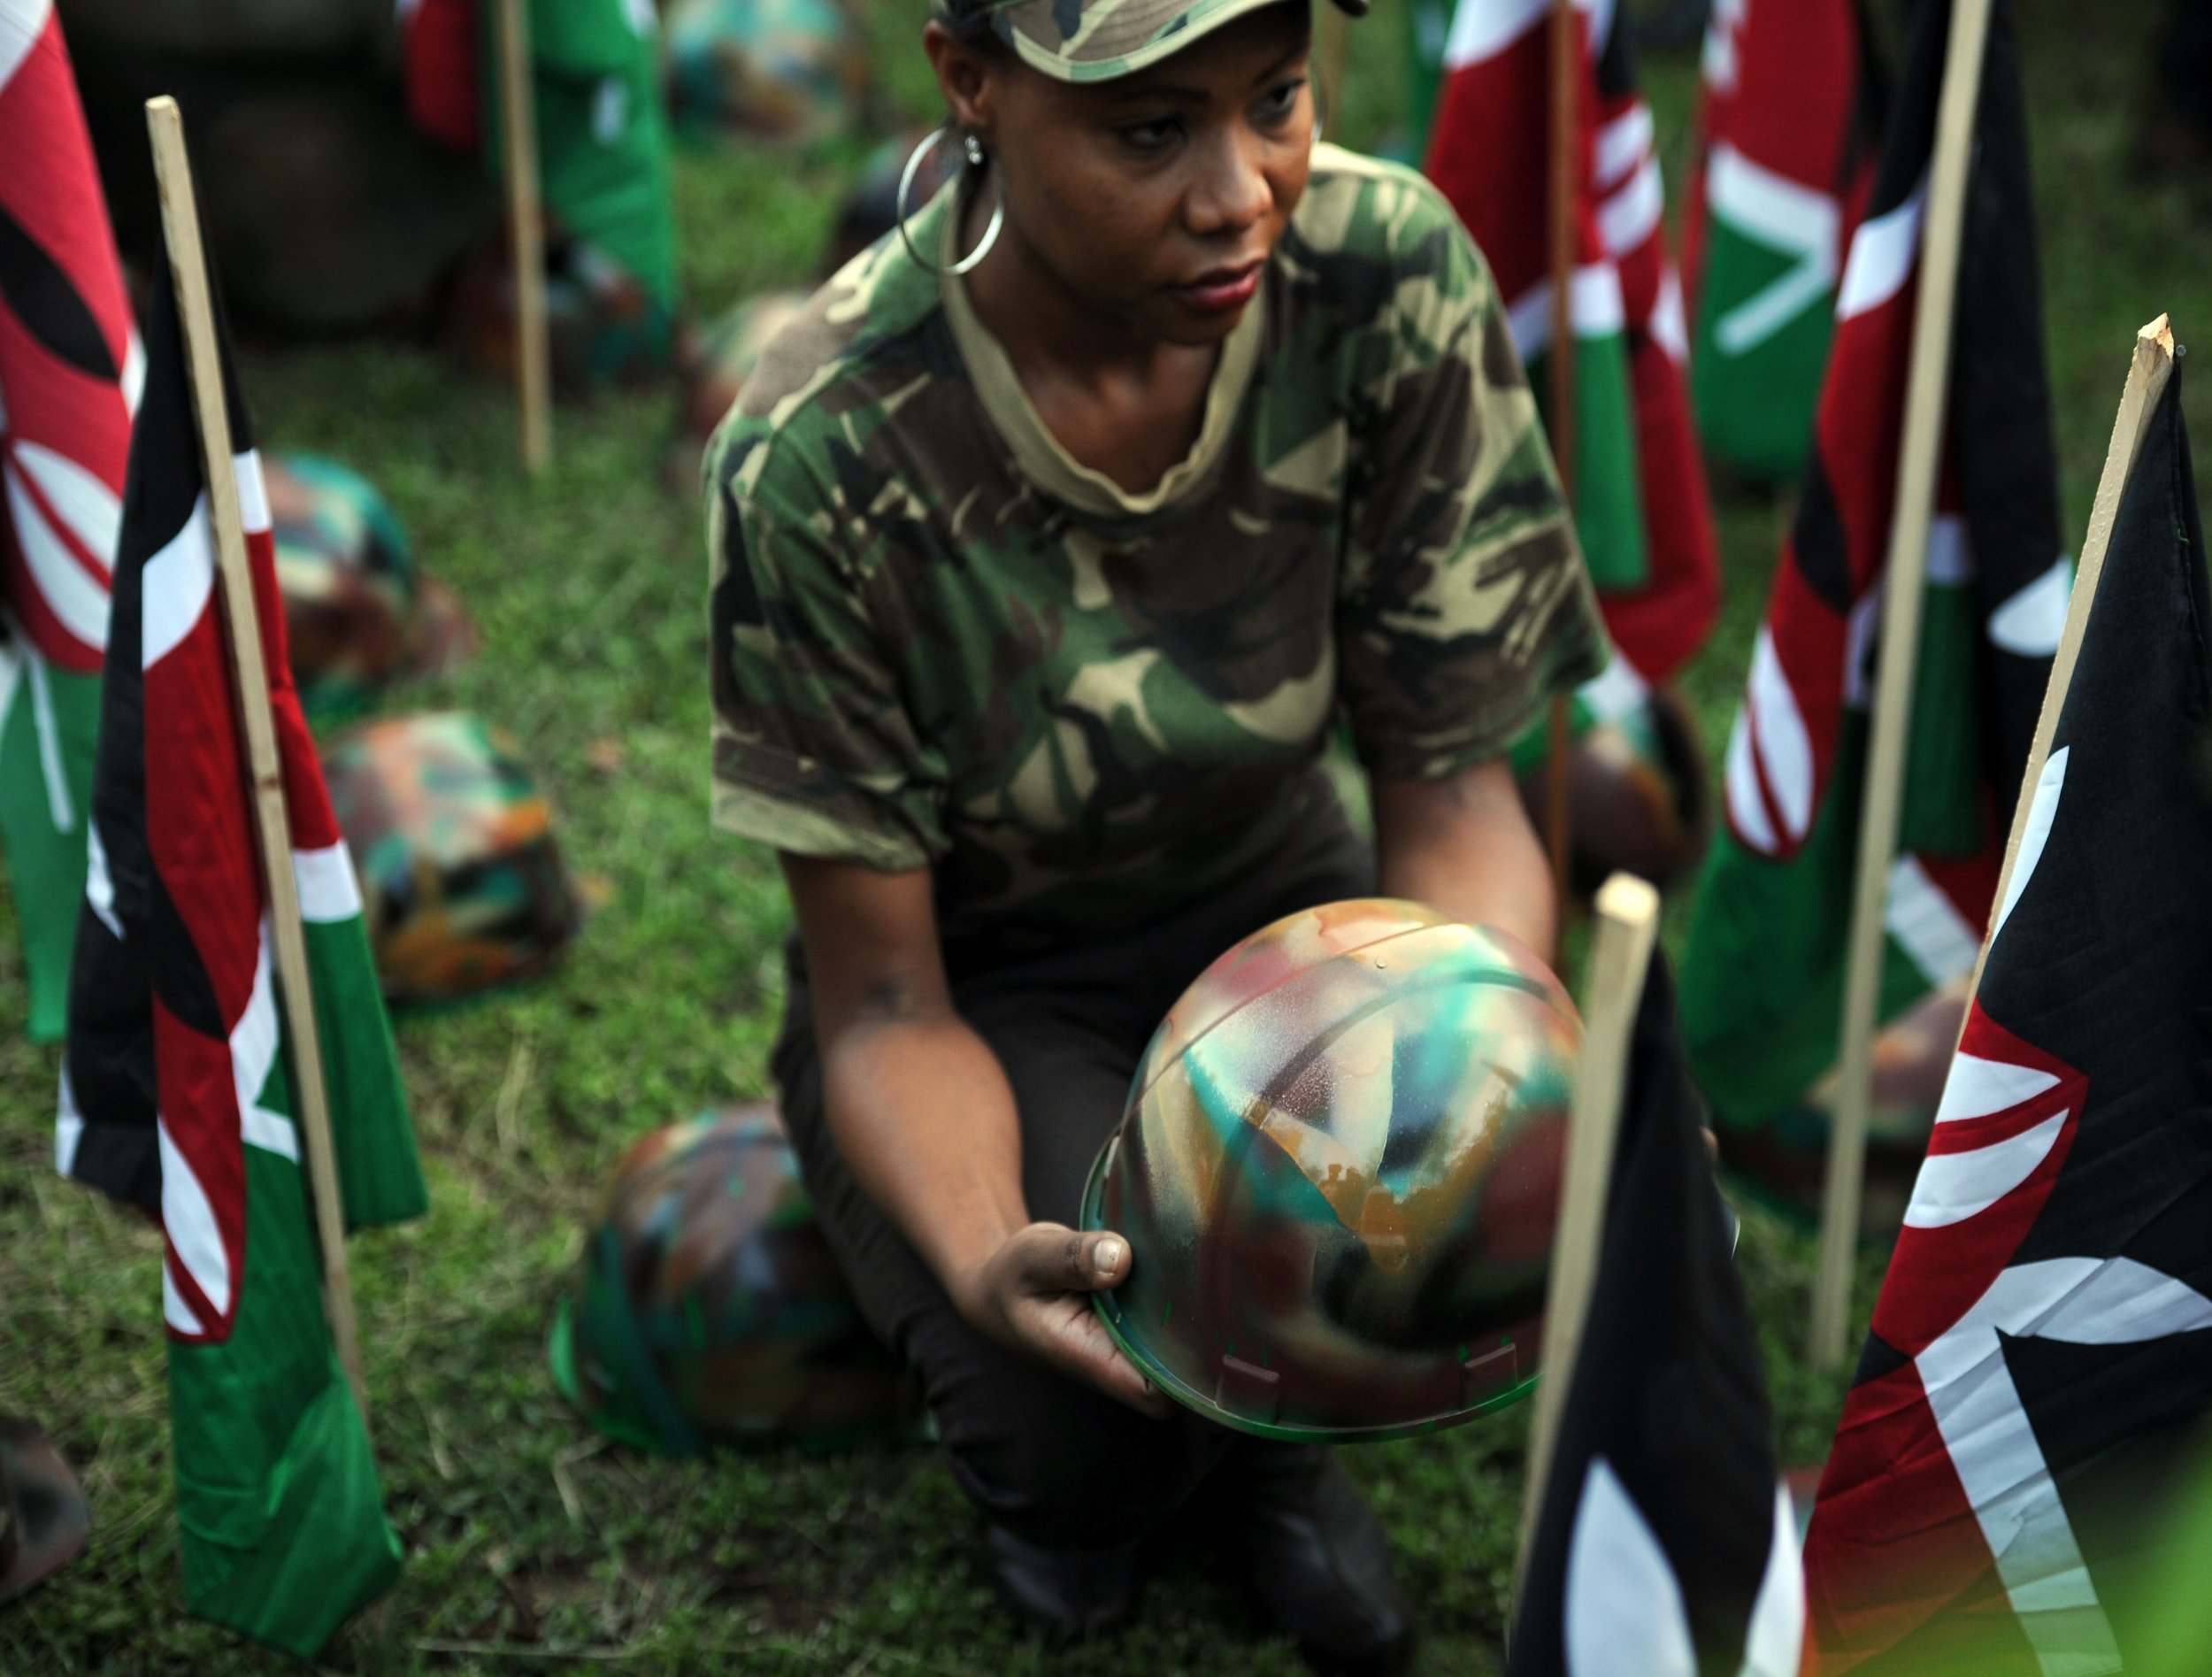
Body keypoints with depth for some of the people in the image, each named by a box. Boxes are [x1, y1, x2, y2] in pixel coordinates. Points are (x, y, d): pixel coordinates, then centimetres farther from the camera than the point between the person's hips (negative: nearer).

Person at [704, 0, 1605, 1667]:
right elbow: (883, 1001, -20)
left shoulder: (1388, 274, -21)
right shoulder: (819, 458, -28)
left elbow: (1452, 791, -16)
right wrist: (985, 1259, -43)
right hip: (982, 989, -2)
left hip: (1274, 901, 3)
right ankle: (1062, 1465, 13)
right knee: (1087, 1434, -29)